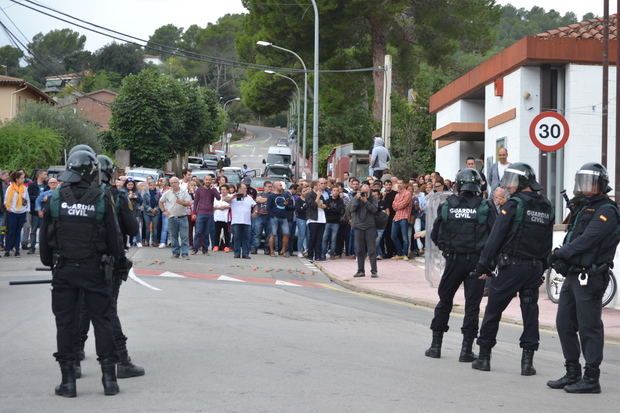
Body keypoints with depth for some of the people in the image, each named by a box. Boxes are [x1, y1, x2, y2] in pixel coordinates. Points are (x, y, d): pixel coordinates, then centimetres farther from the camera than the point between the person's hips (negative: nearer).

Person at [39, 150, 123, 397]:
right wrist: (115, 257, 16)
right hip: (94, 269, -1)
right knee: (102, 320, 7)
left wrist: (49, 262, 17)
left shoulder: (55, 199, -3)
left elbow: (44, 237, 4)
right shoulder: (101, 200, -8)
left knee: (65, 323, 6)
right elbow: (114, 237, -3)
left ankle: (68, 381, 7)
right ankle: (109, 378, 7)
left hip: (63, 269, 1)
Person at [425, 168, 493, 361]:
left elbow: (435, 235, 4)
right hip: (477, 261, -1)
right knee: (472, 304, 5)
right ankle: (466, 349, 3)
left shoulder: (446, 206, -2)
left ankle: (436, 345, 20)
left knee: (444, 300, 15)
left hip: (453, 259, 2)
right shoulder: (484, 207, -7)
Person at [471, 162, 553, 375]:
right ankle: (527, 360, 4)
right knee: (530, 312, 8)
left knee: (493, 311, 5)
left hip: (511, 265, -5)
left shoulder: (514, 204, -10)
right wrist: (541, 268, 16)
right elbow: (547, 242, 12)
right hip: (535, 267, 5)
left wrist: (483, 265, -10)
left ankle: (484, 356, 12)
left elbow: (496, 236, -12)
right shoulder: (546, 207, 10)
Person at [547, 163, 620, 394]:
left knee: (589, 328, -5)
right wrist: (561, 257, 1)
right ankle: (572, 374, 21)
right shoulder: (583, 208, 19)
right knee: (564, 324, 12)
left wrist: (560, 254, -15)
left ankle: (591, 379, 1)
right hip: (573, 275, 9)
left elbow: (586, 240, -19)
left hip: (590, 277, -9)